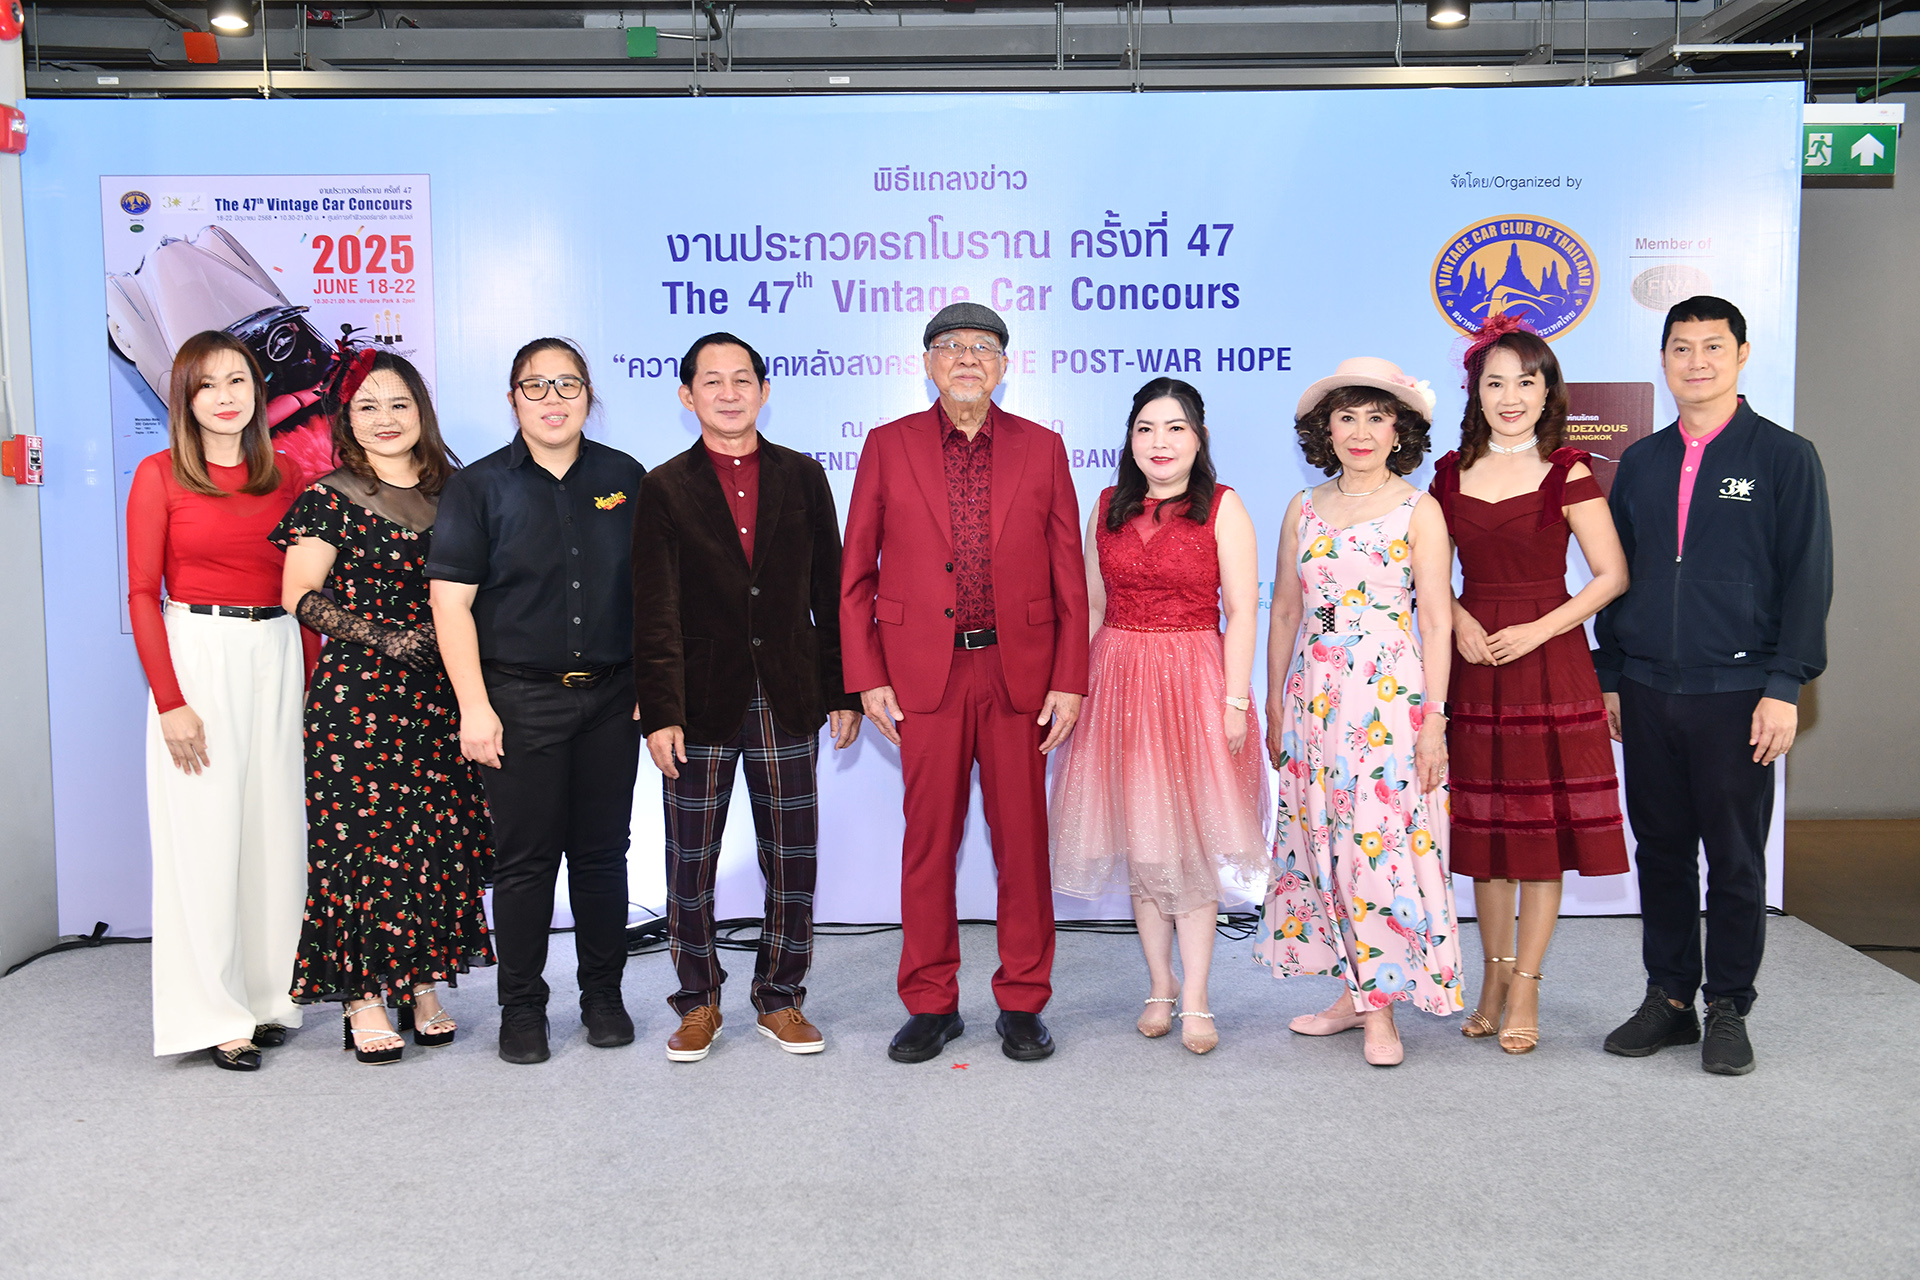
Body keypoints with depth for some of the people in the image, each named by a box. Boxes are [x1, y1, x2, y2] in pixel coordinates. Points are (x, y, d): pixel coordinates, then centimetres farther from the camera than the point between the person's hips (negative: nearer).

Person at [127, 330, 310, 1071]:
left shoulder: (283, 480, 10)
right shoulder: (160, 476, 0)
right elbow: (142, 595, -4)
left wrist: (309, 681, 2)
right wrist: (170, 701, -11)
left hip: (276, 659, 4)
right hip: (197, 655, -4)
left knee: (275, 831, 7)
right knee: (205, 837, -1)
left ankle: (266, 996, 20)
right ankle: (215, 1016, 9)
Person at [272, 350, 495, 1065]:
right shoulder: (330, 498, 0)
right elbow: (300, 598, -4)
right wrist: (383, 637, -13)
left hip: (440, 694, 4)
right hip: (358, 692, -4)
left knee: (440, 836, 4)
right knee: (362, 835, -4)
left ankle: (423, 984, 16)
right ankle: (363, 997, 7)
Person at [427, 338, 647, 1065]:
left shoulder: (624, 478, 8)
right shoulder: (479, 487, 1)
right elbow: (451, 603, -4)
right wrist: (474, 706, -10)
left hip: (610, 698, 2)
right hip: (520, 699, -2)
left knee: (602, 851, 9)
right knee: (525, 857, 4)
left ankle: (603, 994, 23)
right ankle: (521, 1007, 17)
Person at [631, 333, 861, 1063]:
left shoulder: (803, 478, 7)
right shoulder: (664, 489, 1)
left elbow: (829, 592, 8)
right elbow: (656, 613, -4)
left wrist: (844, 693, 5)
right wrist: (660, 712, -12)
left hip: (788, 702, 2)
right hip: (704, 702, -1)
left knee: (793, 865, 7)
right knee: (690, 866, 7)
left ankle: (780, 1001, 23)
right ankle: (698, 1003, 23)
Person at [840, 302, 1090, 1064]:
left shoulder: (1041, 449, 7)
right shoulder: (889, 446, 6)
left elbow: (1069, 577, 6)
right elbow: (855, 574, 5)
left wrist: (1068, 681, -2)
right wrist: (866, 677, -2)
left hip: (1020, 672, 1)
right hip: (923, 673, 0)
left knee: (1023, 840, 5)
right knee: (928, 840, 5)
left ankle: (1023, 1003, 19)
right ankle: (930, 1004, 18)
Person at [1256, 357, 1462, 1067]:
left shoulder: (1419, 511, 0)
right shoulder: (1304, 509, 10)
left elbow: (1437, 618, -3)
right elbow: (1284, 613, 13)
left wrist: (1433, 717, -8)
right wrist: (1275, 706, 11)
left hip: (1391, 693, -4)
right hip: (1314, 696, 4)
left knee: (1383, 842, -5)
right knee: (1322, 840, 6)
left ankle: (1380, 1009, 4)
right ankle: (1352, 992, 18)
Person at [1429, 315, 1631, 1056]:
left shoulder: (1567, 473, -3)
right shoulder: (1451, 473, 7)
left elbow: (1612, 575, -5)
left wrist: (1538, 630, -14)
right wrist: (1458, 622, -6)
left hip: (1549, 662, -3)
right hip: (1473, 663, 3)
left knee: (1544, 824, 1)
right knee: (1483, 824, 9)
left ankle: (1525, 989, 11)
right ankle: (1495, 978, 23)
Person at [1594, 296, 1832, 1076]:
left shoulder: (1784, 457, 1)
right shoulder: (1640, 463, 12)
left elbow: (1807, 580, -3)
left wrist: (1784, 687, -9)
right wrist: (1610, 676, 10)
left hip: (1734, 693, -3)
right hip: (1646, 691, 4)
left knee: (1735, 859, 4)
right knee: (1660, 851, 10)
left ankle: (1728, 1010, 17)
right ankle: (1668, 998, 21)